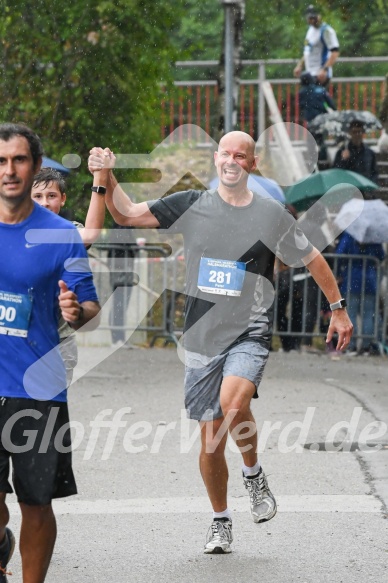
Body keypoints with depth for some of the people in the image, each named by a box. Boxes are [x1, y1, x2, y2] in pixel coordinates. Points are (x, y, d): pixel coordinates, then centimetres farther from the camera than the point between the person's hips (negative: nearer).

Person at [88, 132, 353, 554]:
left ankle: (253, 473, -4)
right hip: (202, 337, 2)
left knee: (233, 401, -31)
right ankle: (220, 521, 24)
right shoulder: (191, 205, 4)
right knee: (211, 440, 6)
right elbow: (128, 215, 7)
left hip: (250, 333, -2)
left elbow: (313, 259, 12)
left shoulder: (271, 214, 0)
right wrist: (105, 180, -10)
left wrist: (338, 308, 13)